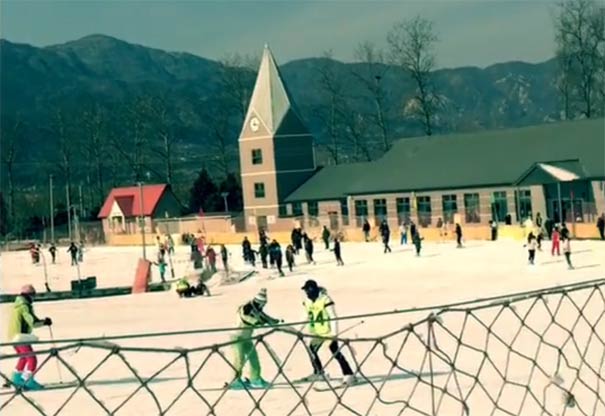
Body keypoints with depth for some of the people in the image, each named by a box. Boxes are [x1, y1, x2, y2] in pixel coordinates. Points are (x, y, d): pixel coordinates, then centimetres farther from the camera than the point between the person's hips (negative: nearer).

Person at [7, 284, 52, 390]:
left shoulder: (16, 305, 14)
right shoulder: (24, 306, -16)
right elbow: (33, 322, -22)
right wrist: (44, 322, -5)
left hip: (13, 336, 10)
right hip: (21, 337, -10)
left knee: (24, 357, 26)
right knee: (32, 359, -9)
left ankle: (16, 378, 34)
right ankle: (28, 381, -13)